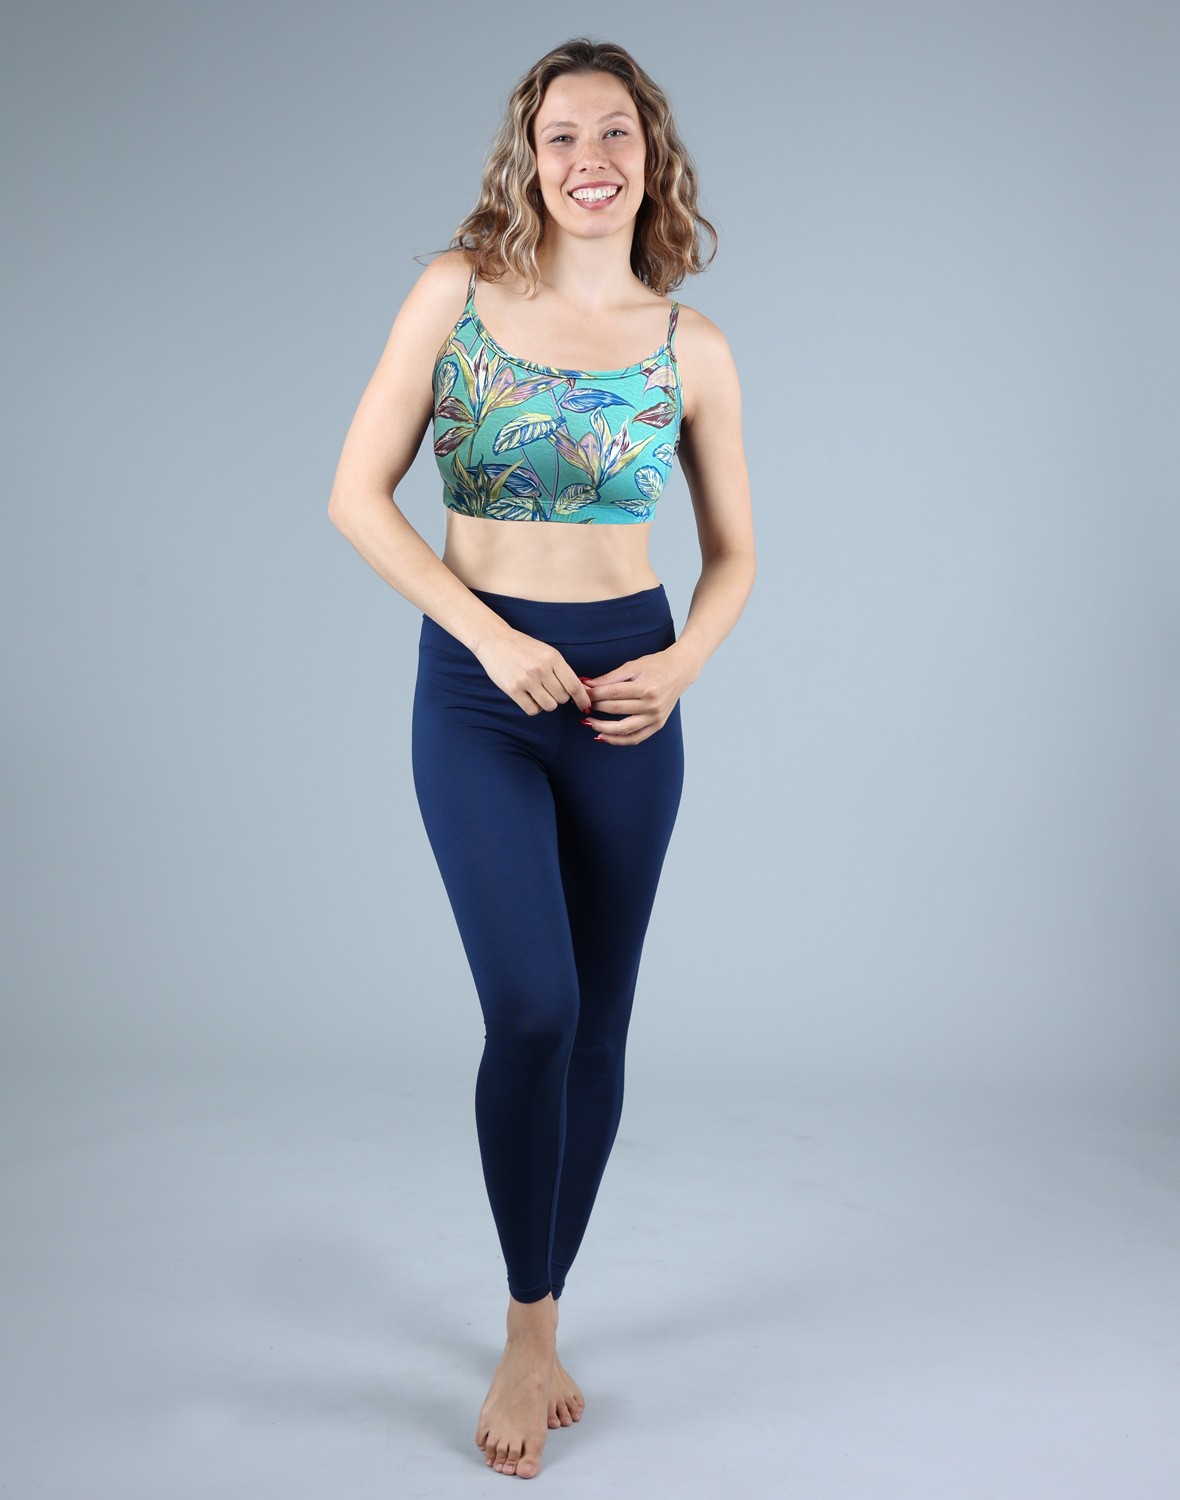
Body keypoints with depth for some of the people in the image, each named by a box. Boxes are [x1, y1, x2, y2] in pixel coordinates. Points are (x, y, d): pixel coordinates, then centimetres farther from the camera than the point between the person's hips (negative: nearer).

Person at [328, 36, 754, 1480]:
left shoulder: (691, 349, 2)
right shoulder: (457, 291, -2)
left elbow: (732, 551, 10)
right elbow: (358, 494, -5)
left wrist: (680, 665, -9)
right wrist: (489, 637, -14)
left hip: (627, 695, 2)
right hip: (478, 684, -2)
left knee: (596, 1027, 7)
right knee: (533, 1010, -12)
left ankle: (541, 1321, 27)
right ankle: (526, 1337, 8)